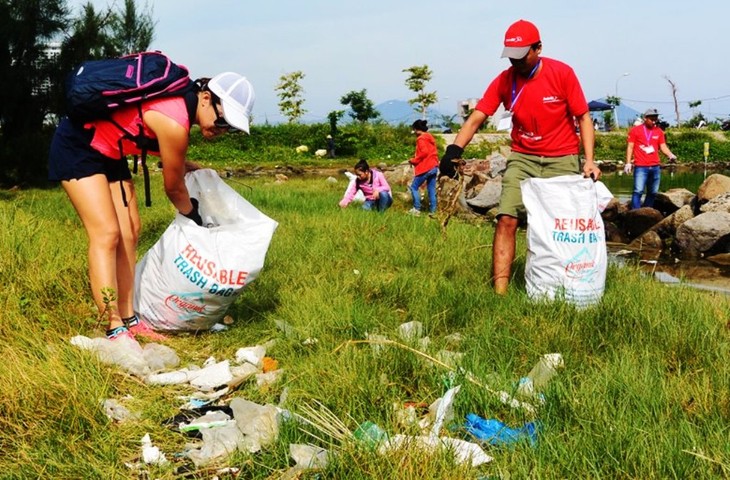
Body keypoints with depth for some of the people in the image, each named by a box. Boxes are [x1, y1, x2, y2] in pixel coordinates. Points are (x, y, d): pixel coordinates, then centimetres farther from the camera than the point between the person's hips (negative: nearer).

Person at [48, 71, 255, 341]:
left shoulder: (182, 102, -5)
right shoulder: (175, 123, -30)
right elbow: (174, 189, -12)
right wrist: (194, 216, 4)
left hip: (108, 153, 10)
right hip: (76, 146, -10)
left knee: (129, 232, 3)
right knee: (107, 234, -16)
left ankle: (128, 319, 6)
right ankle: (115, 331, -15)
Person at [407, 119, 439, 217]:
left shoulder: (421, 139, -9)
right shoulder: (430, 137, 18)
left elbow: (424, 152, -19)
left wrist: (413, 161, -9)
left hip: (425, 168, -9)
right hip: (434, 166, 9)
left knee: (414, 187, 0)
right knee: (431, 189, 7)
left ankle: (416, 209, -5)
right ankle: (432, 211, 3)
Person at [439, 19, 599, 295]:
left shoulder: (562, 74, -9)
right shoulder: (504, 81, -4)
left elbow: (583, 118, -4)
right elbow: (476, 118, -10)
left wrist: (589, 160, -15)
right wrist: (455, 149, -26)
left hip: (562, 160, -1)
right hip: (522, 158, 2)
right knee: (507, 219, -13)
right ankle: (499, 290, -13)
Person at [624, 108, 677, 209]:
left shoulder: (659, 131, 12)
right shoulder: (635, 130, 2)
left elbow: (663, 146, 10)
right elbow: (630, 147, 1)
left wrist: (671, 155, -10)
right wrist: (628, 163, -7)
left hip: (655, 167, 5)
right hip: (641, 167, -5)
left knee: (653, 193, 7)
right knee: (638, 191, -13)